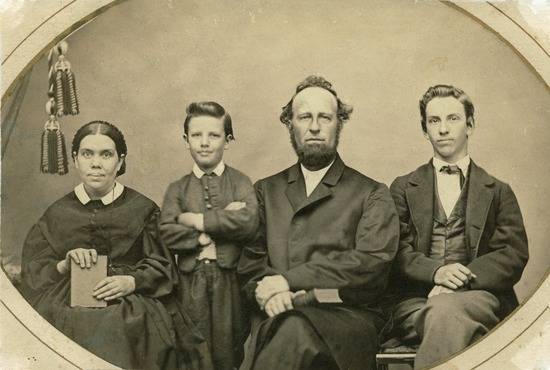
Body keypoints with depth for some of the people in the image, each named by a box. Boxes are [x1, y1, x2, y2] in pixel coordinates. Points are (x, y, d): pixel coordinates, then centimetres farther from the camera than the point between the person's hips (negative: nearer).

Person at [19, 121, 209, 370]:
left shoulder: (142, 209, 9)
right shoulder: (57, 215, 13)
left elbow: (160, 267, 5)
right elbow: (32, 272, 10)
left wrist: (132, 282, -13)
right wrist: (64, 265, -10)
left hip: (131, 307, -1)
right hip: (69, 306, 1)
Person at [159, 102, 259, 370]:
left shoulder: (240, 183, 4)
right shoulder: (177, 189, 8)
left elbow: (248, 223, -14)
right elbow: (166, 234, -6)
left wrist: (196, 220, -10)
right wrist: (222, 222, -13)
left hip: (230, 280, -1)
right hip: (191, 282, 1)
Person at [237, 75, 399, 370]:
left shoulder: (372, 194, 11)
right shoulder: (266, 190, 21)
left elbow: (372, 260, -5)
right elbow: (250, 258, 12)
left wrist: (289, 279, -13)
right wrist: (267, 291, -13)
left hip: (348, 316, -1)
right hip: (278, 314, 2)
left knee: (295, 326, -36)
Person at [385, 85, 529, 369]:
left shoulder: (499, 192, 18)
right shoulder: (403, 188, 18)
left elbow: (515, 255, 5)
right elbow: (397, 251, 6)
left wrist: (463, 279, -13)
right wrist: (436, 270, -16)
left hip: (478, 295, 0)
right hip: (415, 301, 0)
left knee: (446, 310, -35)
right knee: (448, 321, -36)